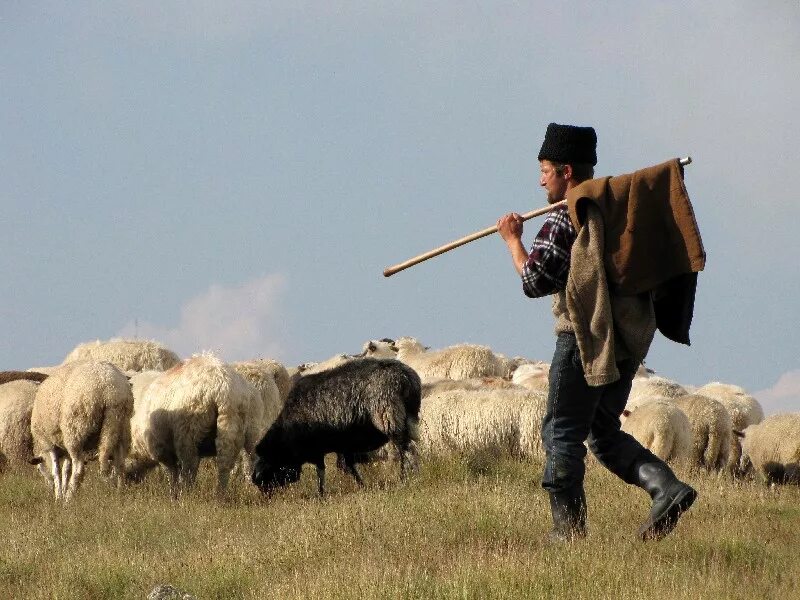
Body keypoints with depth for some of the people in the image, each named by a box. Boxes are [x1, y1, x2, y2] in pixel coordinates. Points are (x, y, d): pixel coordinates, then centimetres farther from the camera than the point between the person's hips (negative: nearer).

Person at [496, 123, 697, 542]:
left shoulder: (565, 219, -11)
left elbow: (534, 281, -14)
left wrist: (513, 240, -1)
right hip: (630, 337, 8)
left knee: (563, 431, 2)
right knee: (603, 432, 16)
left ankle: (568, 527, 2)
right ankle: (666, 487, -3)